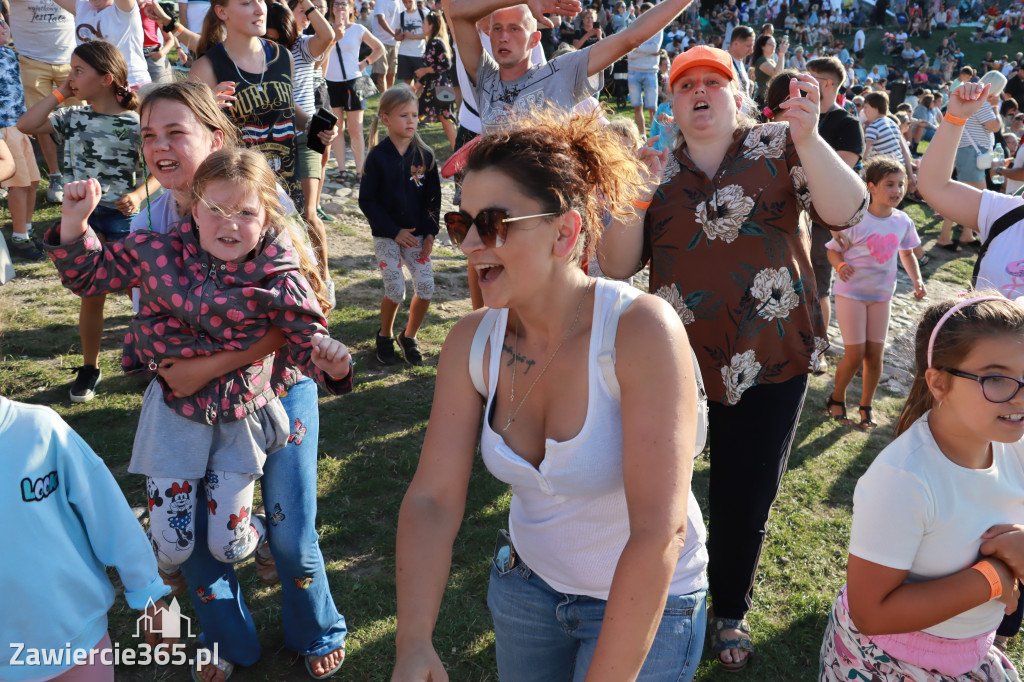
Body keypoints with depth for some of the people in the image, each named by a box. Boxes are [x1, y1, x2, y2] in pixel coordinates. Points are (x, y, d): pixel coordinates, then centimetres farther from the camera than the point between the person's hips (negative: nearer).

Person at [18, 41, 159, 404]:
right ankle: (89, 368, 25)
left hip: (124, 219, -4)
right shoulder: (73, 118, 4)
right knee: (91, 296, 13)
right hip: (83, 217, 5)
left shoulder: (136, 123, -11)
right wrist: (59, 93, -2)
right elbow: (25, 125, 0)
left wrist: (139, 194, -26)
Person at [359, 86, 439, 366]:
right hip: (386, 235, -3)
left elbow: (433, 197, 7)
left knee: (426, 286, -7)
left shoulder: (425, 155, 1)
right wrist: (394, 231, -11)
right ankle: (385, 336, 17)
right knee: (396, 290, -11)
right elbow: (366, 200, -6)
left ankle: (409, 337, 17)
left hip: (416, 234, 3)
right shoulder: (378, 157, -7)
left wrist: (430, 233, -3)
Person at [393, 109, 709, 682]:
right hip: (526, 585, 5)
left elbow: (658, 532, -31)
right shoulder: (472, 342, -13)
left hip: (648, 601, -4)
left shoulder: (641, 329, -29)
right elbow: (433, 500, -12)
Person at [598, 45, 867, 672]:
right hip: (677, 362, 2)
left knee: (746, 502, 11)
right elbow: (618, 266, 0)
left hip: (772, 362, -1)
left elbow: (847, 211, -14)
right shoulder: (657, 169, 5)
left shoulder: (780, 148, 0)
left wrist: (809, 139, -28)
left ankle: (731, 613, 37)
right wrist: (636, 197, -15)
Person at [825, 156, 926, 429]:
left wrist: (917, 279, 0)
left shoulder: (903, 222, -1)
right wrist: (841, 266, -31)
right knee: (855, 356, -4)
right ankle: (837, 399, 22)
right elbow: (833, 251, -9)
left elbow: (907, 253, 14)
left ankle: (866, 406, 26)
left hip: (882, 295, 5)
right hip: (851, 293, -4)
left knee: (875, 355, 6)